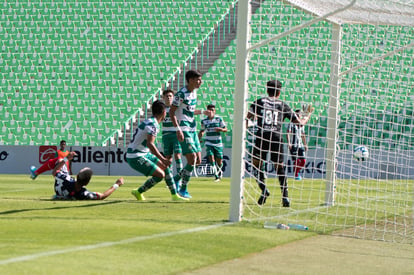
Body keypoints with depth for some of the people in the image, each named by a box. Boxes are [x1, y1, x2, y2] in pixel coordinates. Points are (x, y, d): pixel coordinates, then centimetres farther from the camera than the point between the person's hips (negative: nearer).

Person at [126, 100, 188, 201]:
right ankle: (138, 192, 0)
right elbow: (150, 144, -31)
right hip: (135, 157, -10)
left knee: (165, 168, 10)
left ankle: (174, 195, 14)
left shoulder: (150, 122, 12)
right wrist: (163, 159, -31)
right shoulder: (153, 124, -19)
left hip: (144, 154, 10)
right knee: (160, 174, -13)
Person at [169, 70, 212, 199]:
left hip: (193, 130, 9)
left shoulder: (194, 92, 12)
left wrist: (203, 112, 22)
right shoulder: (181, 94, -14)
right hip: (184, 130, -9)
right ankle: (183, 190, -2)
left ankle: (176, 179, 23)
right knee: (192, 159, -13)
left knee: (197, 160, 7)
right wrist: (178, 129, -22)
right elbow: (171, 112, -15)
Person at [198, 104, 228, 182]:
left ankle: (219, 172, 35)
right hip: (209, 143, 1)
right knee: (211, 158, -16)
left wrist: (221, 129, -20)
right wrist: (199, 139, 4)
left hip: (218, 143, -1)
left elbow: (225, 129, 1)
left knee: (219, 162, 2)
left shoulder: (219, 119, -3)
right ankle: (216, 176, -8)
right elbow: (202, 131, 18)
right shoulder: (204, 121, 3)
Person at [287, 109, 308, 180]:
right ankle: (296, 175, 4)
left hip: (300, 145, 6)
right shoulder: (291, 124, -5)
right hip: (293, 145, -6)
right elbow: (288, 133, -12)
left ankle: (297, 171, 22)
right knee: (296, 160, -9)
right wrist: (289, 142, -23)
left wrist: (305, 144, 22)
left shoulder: (301, 125, 15)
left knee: (303, 160, -1)